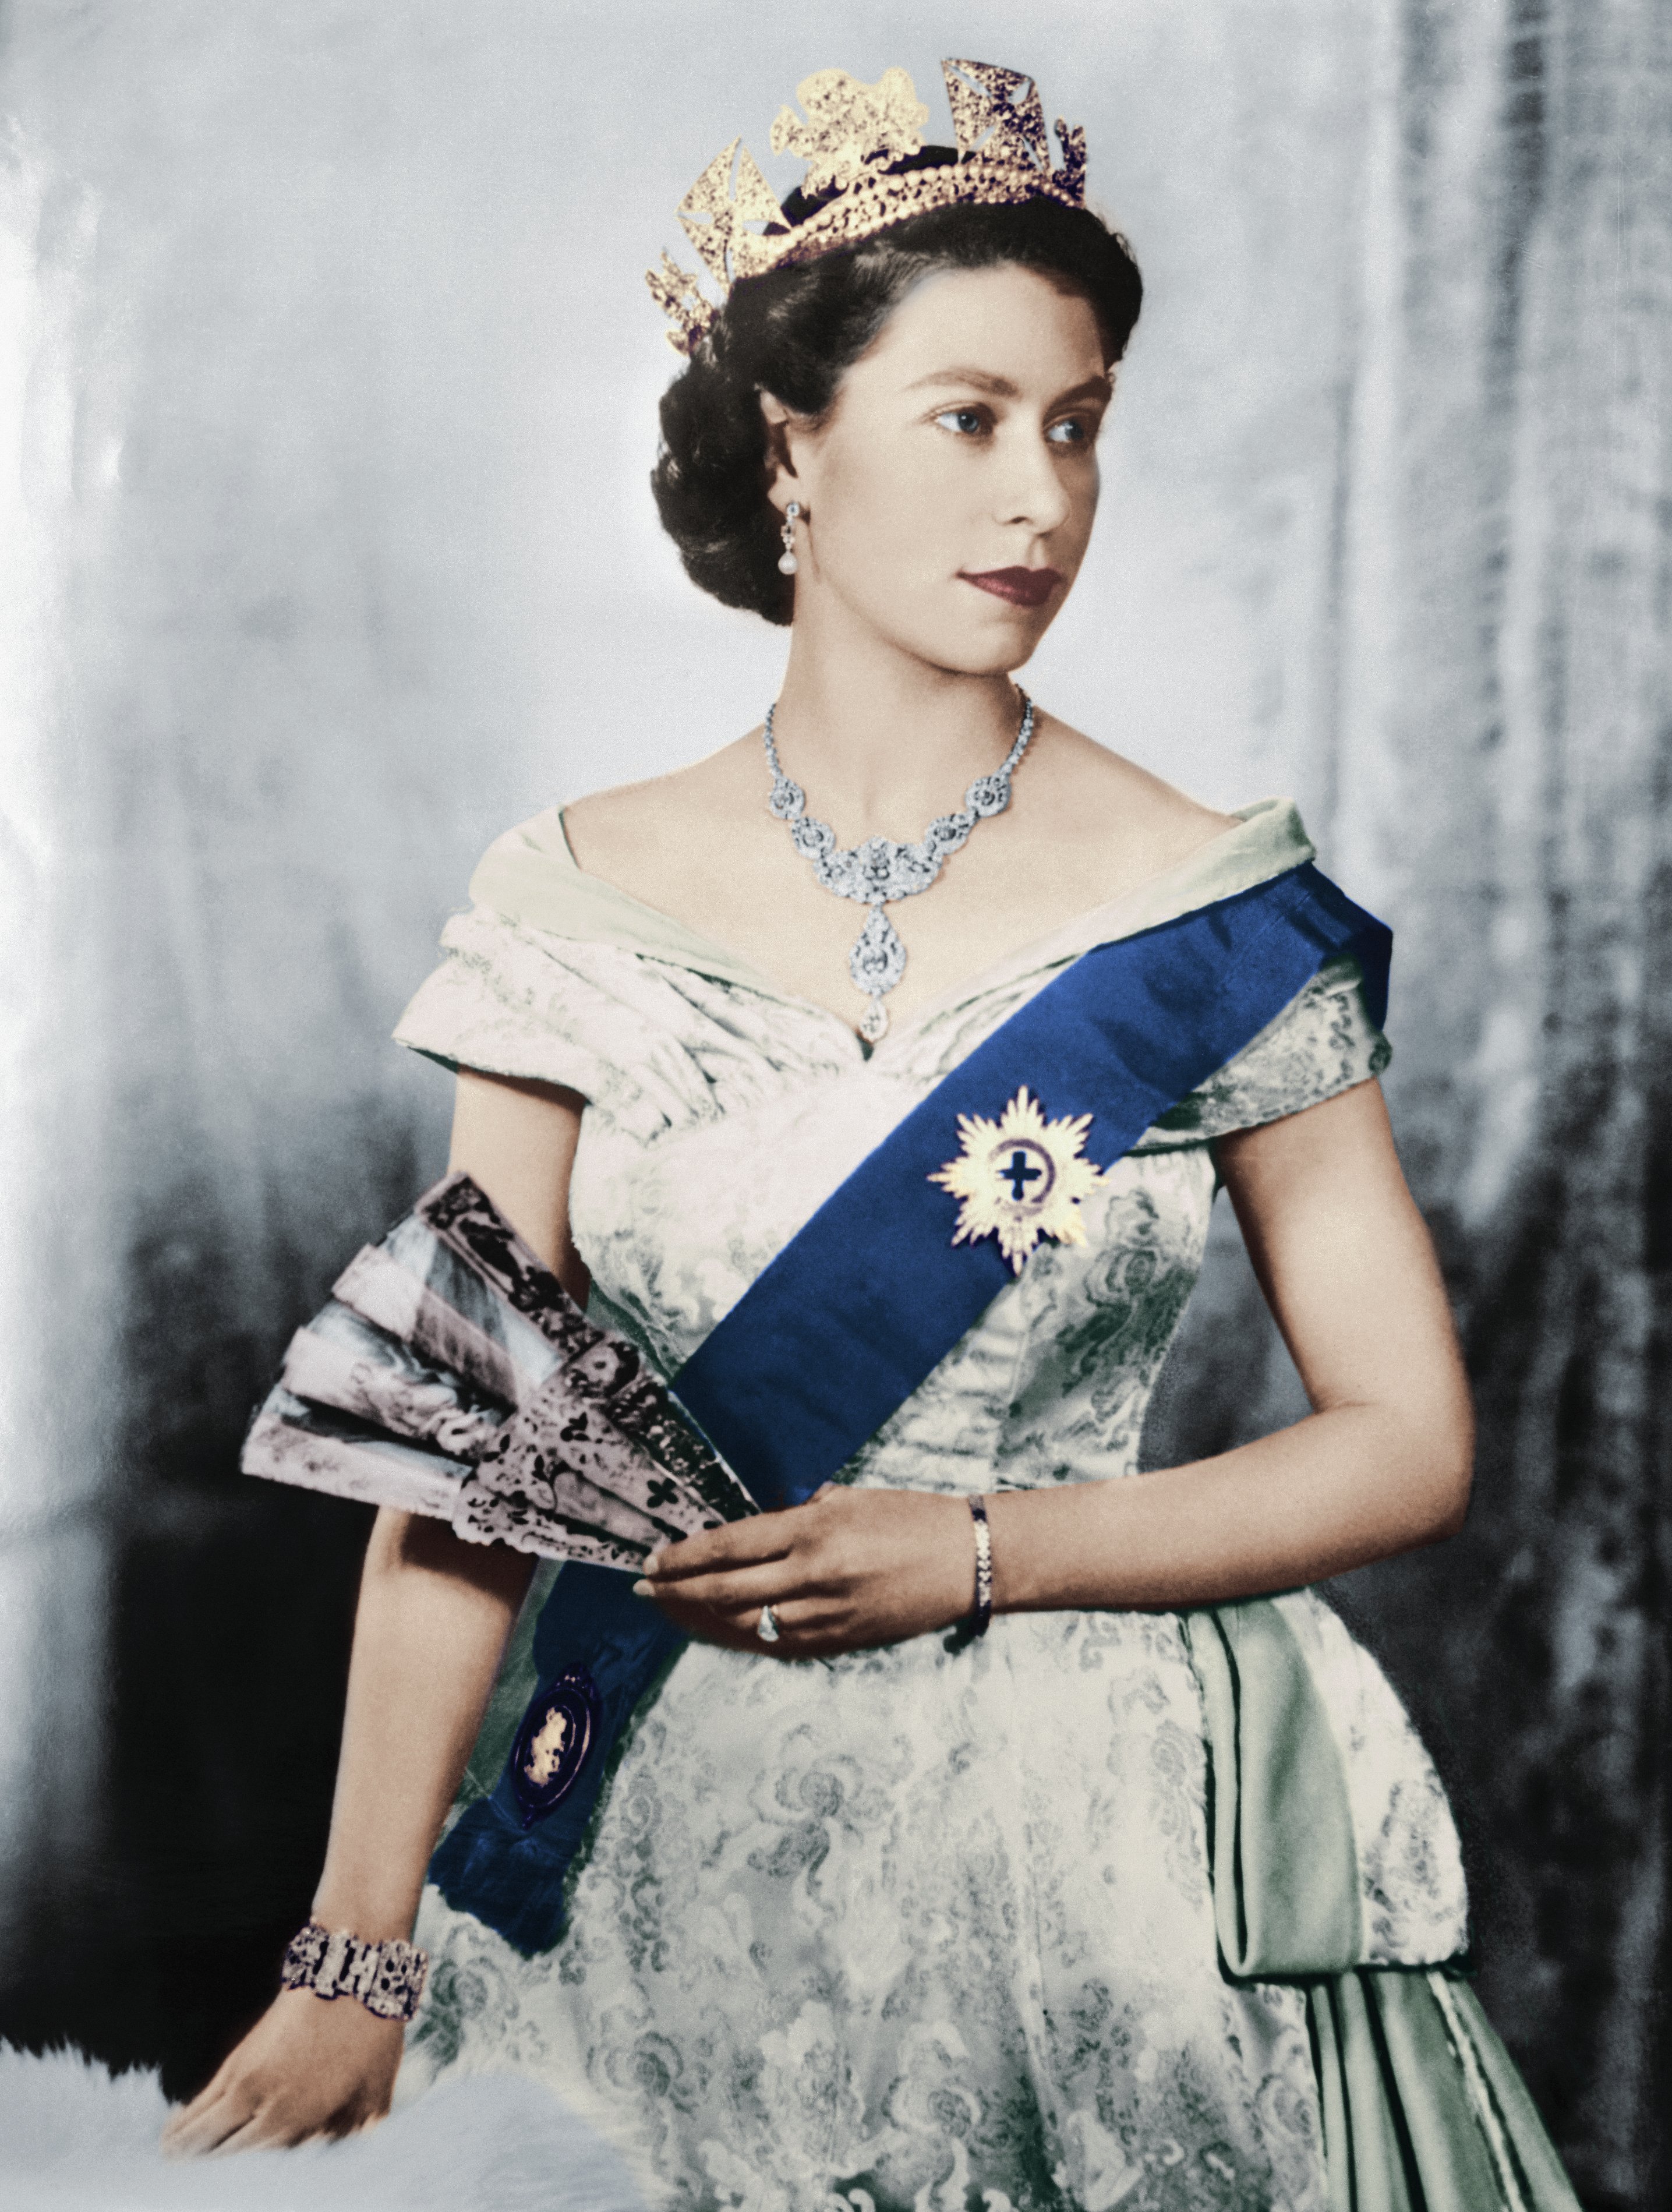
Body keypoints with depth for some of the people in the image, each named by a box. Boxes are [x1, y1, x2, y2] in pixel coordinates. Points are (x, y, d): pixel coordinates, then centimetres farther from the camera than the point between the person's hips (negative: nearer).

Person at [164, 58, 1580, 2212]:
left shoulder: (1212, 906, -5)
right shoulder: (582, 902, -2)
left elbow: (1408, 1444, -1)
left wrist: (977, 1552, -12)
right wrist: (353, 1959, -7)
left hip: (1106, 1848, -1)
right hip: (685, 1853, 1)